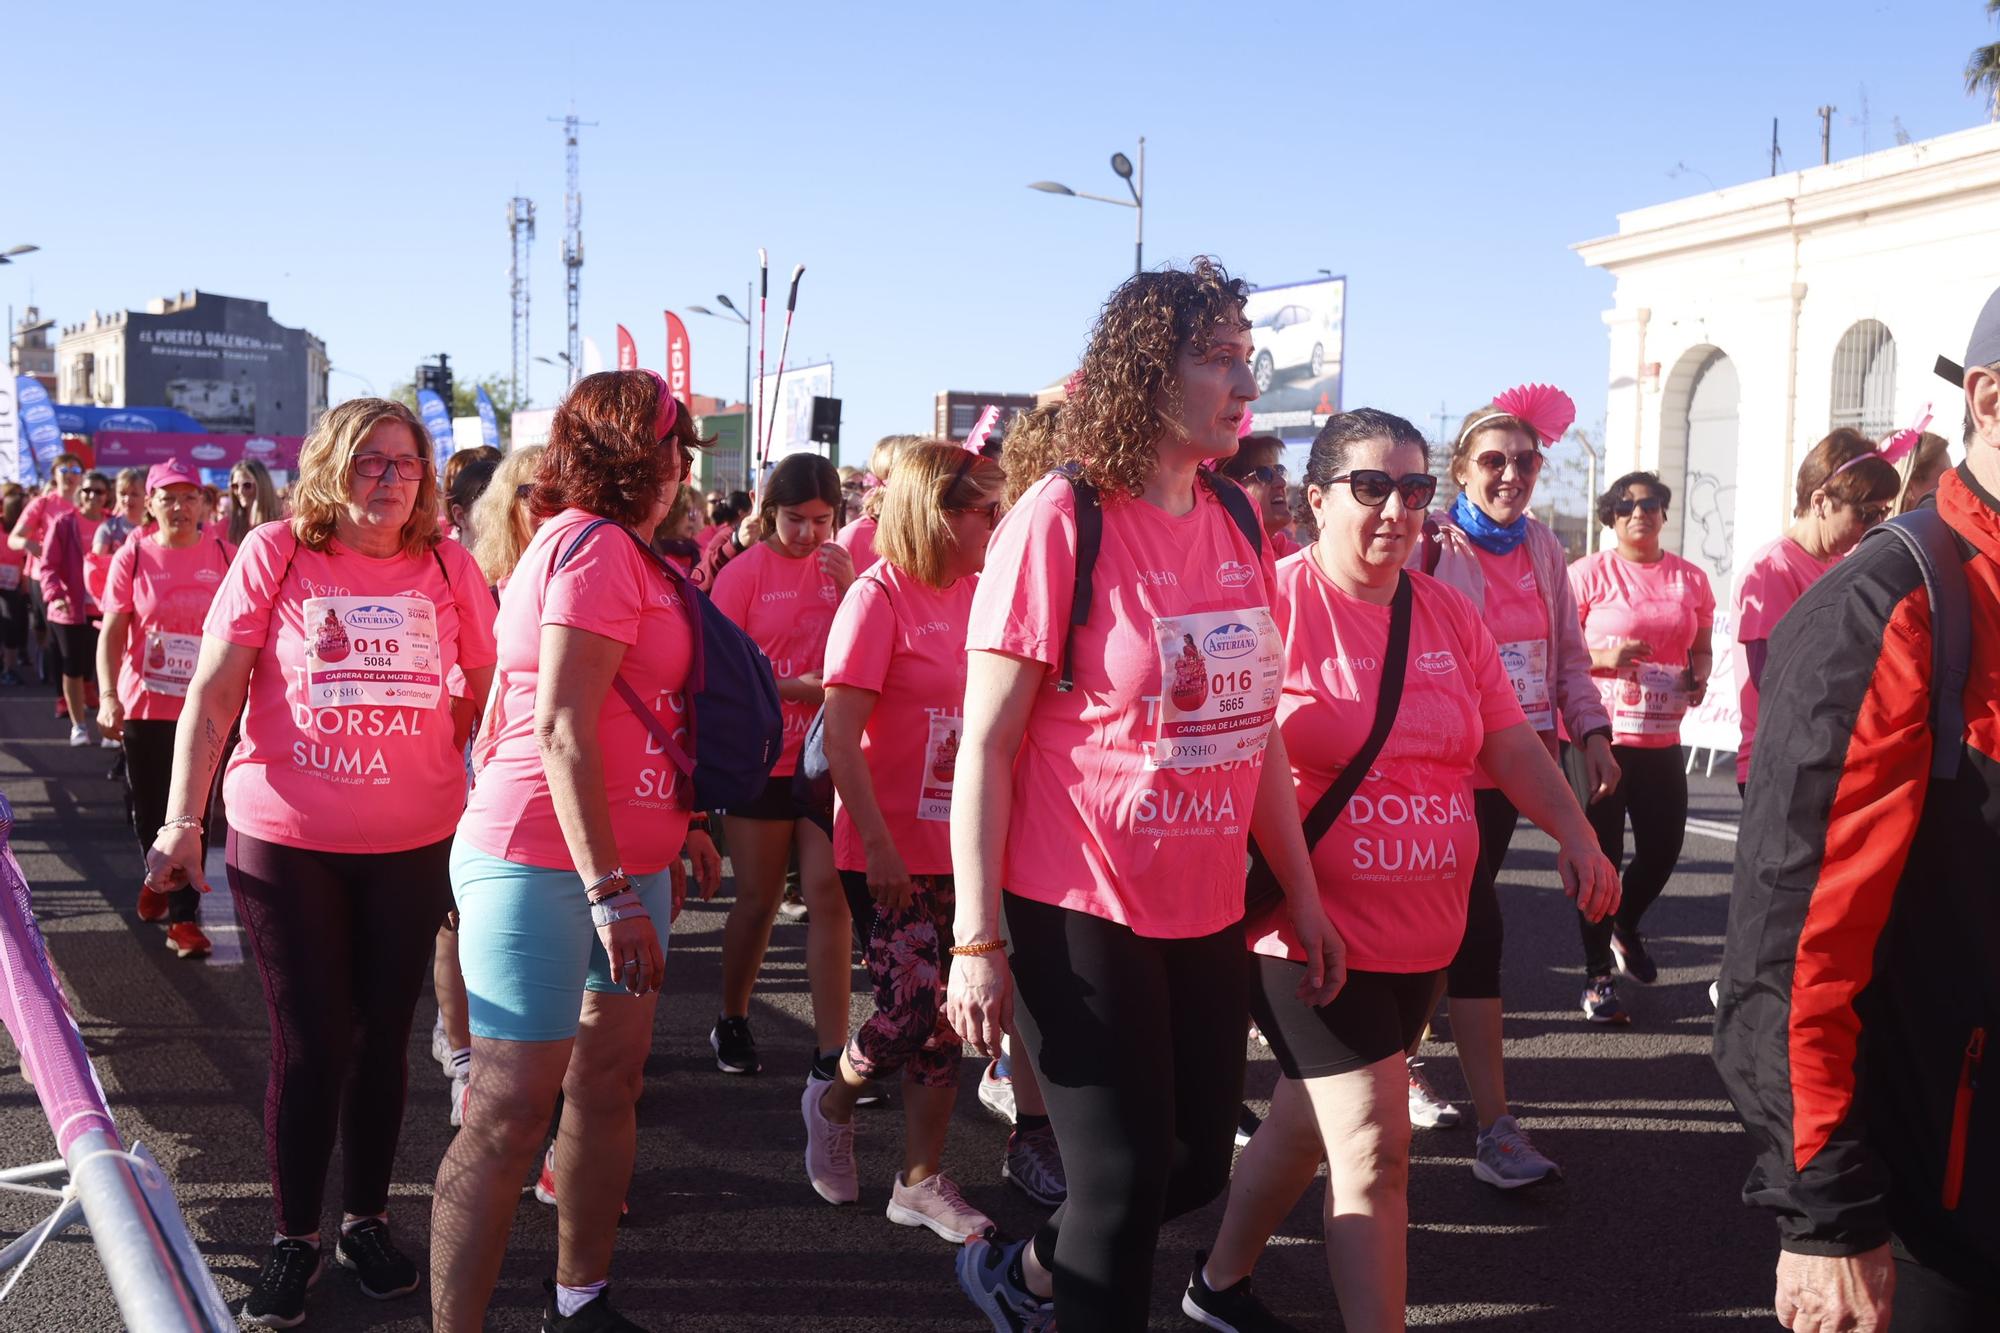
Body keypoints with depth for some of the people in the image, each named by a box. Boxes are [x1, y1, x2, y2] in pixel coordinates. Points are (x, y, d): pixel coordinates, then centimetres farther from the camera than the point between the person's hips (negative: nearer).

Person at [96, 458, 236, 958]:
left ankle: (183, 916, 11)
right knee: (150, 810, 14)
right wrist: (108, 697, -14)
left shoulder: (224, 557, -2)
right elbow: (111, 636, -3)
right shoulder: (132, 558, -3)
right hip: (145, 707, 1)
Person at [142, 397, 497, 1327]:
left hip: (413, 845, 2)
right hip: (285, 840, -2)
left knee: (381, 1036, 12)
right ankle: (294, 1237, 23)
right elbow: (213, 693, -6)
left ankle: (366, 1220, 30)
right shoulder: (275, 554, -6)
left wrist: (477, 790, 8)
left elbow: (489, 682, 12)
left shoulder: (446, 567, 0)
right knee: (309, 1045, 5)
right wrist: (181, 822, -10)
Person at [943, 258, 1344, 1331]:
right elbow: (986, 745, -13)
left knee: (1197, 1167, 16)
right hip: (1080, 915, -7)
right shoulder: (1058, 521, -13)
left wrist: (1301, 893, 12)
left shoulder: (1236, 521, 6)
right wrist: (977, 940, -15)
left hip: (1207, 912, 7)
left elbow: (1254, 726, 12)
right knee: (1125, 1182, 1)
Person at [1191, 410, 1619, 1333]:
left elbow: (1508, 742, 9)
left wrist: (1574, 833, -6)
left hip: (1421, 927, 7)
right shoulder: (1274, 601, -12)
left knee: (1307, 1121, 21)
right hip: (1311, 926, -7)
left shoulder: (1449, 615, 7)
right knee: (1375, 1150, -9)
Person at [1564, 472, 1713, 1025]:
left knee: (1663, 848, 7)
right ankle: (1598, 975, 13)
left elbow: (1701, 648, 20)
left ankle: (1625, 928, 38)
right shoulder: (1589, 574, -4)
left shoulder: (1691, 579, 9)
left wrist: (1699, 674, -1)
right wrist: (1603, 657, -20)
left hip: (1661, 737, 4)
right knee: (1600, 855, 2)